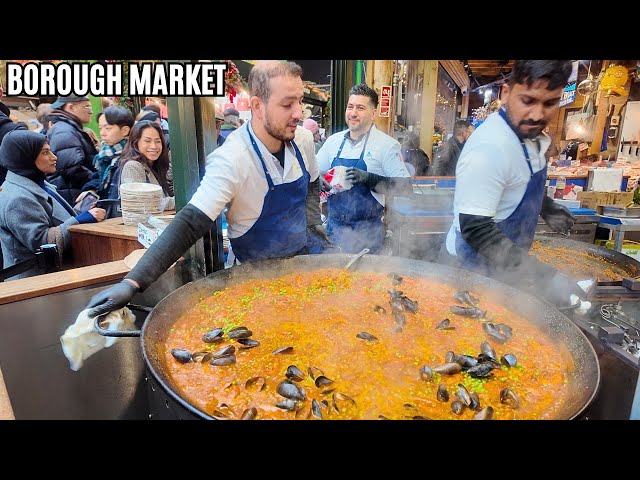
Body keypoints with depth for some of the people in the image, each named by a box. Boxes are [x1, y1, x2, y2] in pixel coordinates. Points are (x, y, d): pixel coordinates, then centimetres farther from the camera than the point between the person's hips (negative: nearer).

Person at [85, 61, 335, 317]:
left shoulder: (302, 141, -7)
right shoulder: (231, 159, -27)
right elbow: (190, 224, -30)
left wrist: (313, 224, -1)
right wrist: (133, 282, -36)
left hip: (306, 248, 6)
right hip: (258, 266, -5)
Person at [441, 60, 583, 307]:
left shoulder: (530, 134, 0)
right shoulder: (490, 148, -29)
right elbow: (475, 229, -31)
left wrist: (546, 206, 12)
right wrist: (545, 277, -32)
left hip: (504, 265, 9)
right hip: (473, 270, -9)